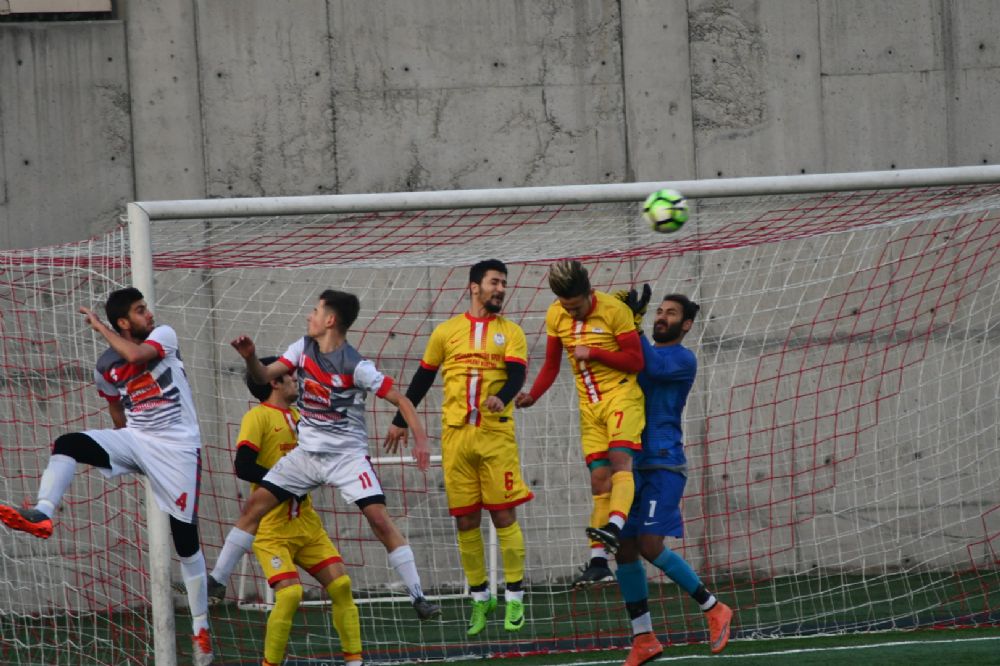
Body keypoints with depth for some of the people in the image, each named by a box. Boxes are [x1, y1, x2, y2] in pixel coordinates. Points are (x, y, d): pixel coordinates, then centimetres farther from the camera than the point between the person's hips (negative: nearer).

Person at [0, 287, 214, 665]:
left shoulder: (164, 336, -5)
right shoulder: (106, 369, 2)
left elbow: (136, 355, -26)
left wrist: (100, 328, -13)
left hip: (178, 448, -3)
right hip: (134, 440, 3)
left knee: (186, 538, -1)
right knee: (67, 445, -22)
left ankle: (201, 627, 10)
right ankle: (41, 515, -40)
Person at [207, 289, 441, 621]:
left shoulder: (356, 366, -17)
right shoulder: (303, 348, 1)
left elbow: (400, 400, -15)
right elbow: (264, 376, 3)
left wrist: (421, 440, -27)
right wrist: (250, 357, -18)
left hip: (347, 455, -6)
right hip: (306, 453, 6)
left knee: (380, 519, -18)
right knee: (254, 506, 1)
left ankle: (418, 597, -13)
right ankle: (217, 581, 9)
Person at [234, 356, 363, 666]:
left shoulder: (297, 417, 16)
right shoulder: (258, 417, -8)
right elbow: (243, 467, -18)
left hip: (307, 524, 7)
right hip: (272, 529, -7)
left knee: (341, 584, -3)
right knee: (290, 594, -20)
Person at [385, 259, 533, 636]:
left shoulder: (510, 332, 8)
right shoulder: (446, 332, 10)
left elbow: (517, 375, -7)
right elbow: (423, 378, 18)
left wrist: (502, 397, -28)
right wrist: (401, 421, 20)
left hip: (496, 434, -1)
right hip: (455, 435, 1)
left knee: (503, 515, -5)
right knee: (465, 520, 3)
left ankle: (514, 597, 1)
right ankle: (479, 598, 12)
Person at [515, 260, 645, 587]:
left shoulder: (614, 309, -12)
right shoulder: (555, 316, 3)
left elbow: (635, 360, -11)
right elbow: (551, 365, 12)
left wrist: (593, 352, -19)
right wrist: (532, 395, -4)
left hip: (621, 396, -5)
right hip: (589, 406, 5)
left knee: (619, 459, -27)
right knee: (599, 478, 1)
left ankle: (614, 527, -45)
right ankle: (598, 563, -2)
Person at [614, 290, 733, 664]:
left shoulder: (683, 360, -5)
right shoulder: (643, 353, 18)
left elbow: (652, 368, -24)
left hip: (663, 464, -7)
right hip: (632, 463, 7)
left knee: (650, 547, -16)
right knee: (625, 550, 3)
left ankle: (713, 609, -1)